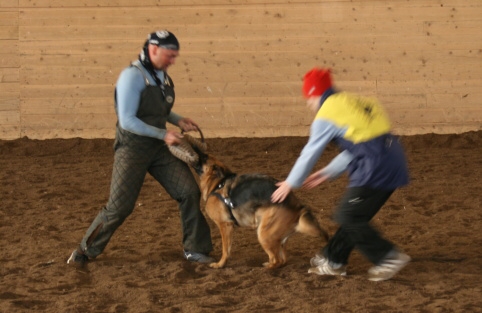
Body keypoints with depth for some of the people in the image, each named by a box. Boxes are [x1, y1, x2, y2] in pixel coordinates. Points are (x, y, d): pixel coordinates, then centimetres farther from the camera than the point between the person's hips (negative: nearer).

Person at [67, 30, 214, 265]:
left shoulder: (162, 76, 6)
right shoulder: (133, 76, -19)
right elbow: (127, 120, -23)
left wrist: (178, 120, 3)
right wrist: (163, 134, -22)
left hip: (159, 148, 7)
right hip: (132, 148, -7)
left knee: (189, 192, -2)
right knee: (119, 206, -6)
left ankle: (194, 249, 9)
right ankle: (86, 250, 13)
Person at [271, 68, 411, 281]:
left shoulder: (326, 116, -4)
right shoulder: (353, 102, 21)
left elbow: (310, 153, 3)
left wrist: (290, 184, 16)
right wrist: (327, 173, 32)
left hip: (375, 168, -9)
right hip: (393, 163, 9)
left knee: (348, 217, 2)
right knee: (353, 215, 19)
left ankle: (388, 257, 0)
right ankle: (333, 260, 29)